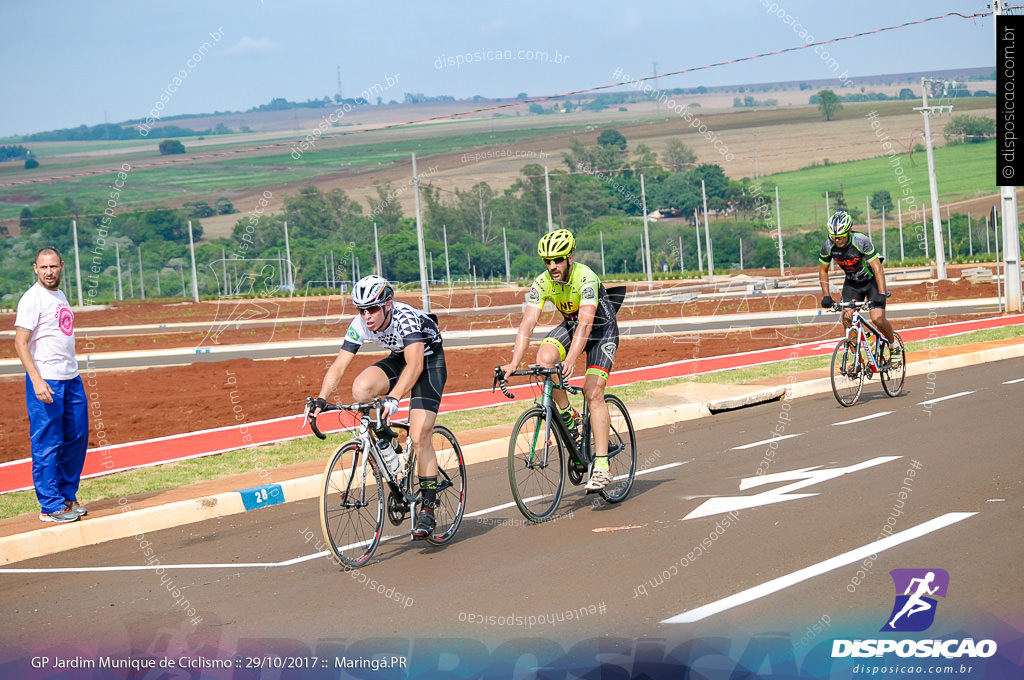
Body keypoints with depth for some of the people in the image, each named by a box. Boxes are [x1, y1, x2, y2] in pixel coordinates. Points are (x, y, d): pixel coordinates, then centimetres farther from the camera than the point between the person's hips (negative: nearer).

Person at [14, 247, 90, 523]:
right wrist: (37, 381, -24)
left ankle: (67, 496, 23)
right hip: (45, 381, -8)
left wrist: (72, 374, 17)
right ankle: (50, 506, 1)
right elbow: (21, 343, -16)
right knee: (47, 443, -4)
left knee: (77, 437, 12)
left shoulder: (60, 296, 15)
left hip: (71, 379, 8)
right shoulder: (32, 298, -10)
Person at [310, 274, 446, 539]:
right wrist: (321, 400, -32)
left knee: (419, 436, -17)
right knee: (361, 388, -25)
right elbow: (339, 366, -18)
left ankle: (428, 509, -7)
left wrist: (393, 397, -61)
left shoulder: (405, 318, -35)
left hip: (429, 361, -6)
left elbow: (415, 364, -48)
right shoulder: (360, 325, -18)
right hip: (399, 359, 6)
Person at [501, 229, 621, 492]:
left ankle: (602, 465, -17)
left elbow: (586, 322, -41)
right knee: (544, 358, -25)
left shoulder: (586, 278, -32)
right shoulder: (542, 283, -18)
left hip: (602, 328, -5)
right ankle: (569, 418, -5)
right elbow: (528, 322, -24)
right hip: (570, 325, 5)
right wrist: (514, 362, -36)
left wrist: (571, 360, -53)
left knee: (593, 391, -18)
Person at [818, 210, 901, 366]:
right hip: (852, 283, 4)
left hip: (872, 280, -4)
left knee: (878, 319, -17)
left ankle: (894, 347, 11)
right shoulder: (828, 246, -19)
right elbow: (823, 270, -3)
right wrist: (826, 296, -12)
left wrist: (881, 294, -41)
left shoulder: (862, 242, -31)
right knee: (847, 318, -14)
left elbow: (877, 268, -32)